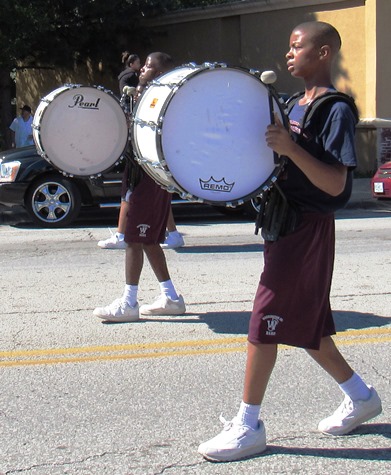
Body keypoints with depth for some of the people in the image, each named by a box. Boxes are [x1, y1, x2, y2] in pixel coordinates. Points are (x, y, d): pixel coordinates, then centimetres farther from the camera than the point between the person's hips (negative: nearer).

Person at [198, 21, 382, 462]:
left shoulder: (336, 111, -12)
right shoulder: (295, 106, 14)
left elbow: (336, 184, -21)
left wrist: (291, 148, -30)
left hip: (308, 227, -9)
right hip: (283, 220, 9)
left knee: (265, 321, -7)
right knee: (304, 323, 15)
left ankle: (248, 426, 1)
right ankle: (361, 396, 31)